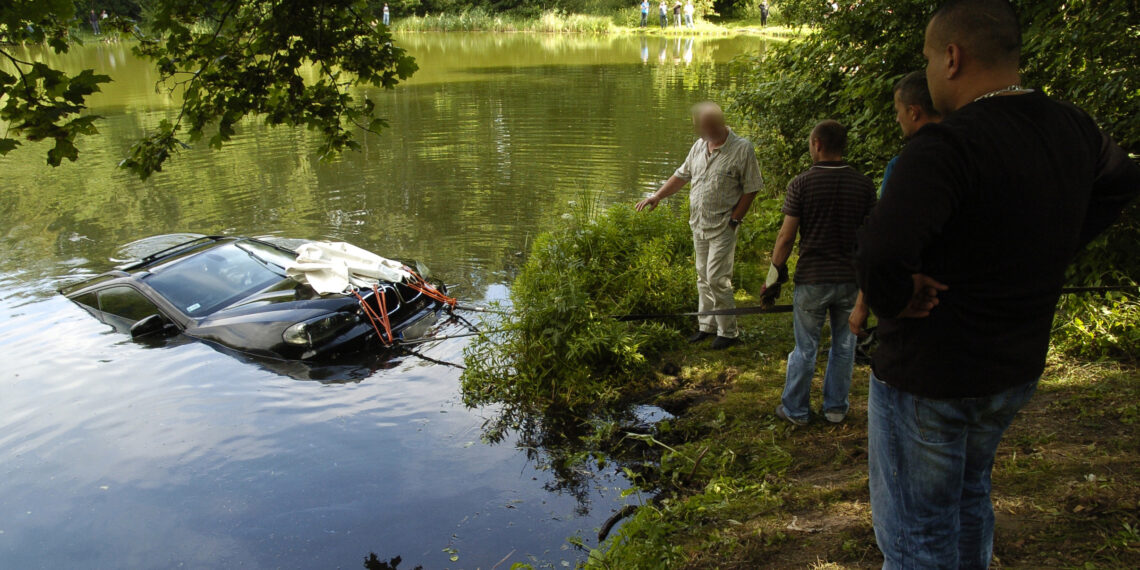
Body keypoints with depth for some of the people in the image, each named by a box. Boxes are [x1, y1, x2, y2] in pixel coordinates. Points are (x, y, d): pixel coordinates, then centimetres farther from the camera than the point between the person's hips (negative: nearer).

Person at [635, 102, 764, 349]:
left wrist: (734, 220, -11)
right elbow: (682, 175, 17)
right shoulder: (700, 145, 7)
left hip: (723, 227, -7)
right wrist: (657, 196, 10)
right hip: (699, 225, 7)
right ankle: (708, 325, 26)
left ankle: (728, 331, 7)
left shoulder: (742, 149, -13)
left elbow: (751, 189, -9)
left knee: (717, 278, -8)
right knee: (703, 277, 13)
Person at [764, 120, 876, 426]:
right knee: (843, 346, 16)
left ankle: (795, 409, 20)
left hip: (812, 279, -2)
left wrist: (774, 276, -2)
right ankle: (836, 407, 27)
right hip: (851, 278, 2)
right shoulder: (864, 185, -1)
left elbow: (787, 236, -10)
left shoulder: (801, 184, -9)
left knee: (805, 348, 9)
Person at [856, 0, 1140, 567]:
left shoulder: (943, 147, -27)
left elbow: (881, 253, -43)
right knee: (968, 494, 30)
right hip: (1018, 370, 8)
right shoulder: (1075, 131, -1)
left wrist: (893, 302, -21)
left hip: (925, 378, -8)